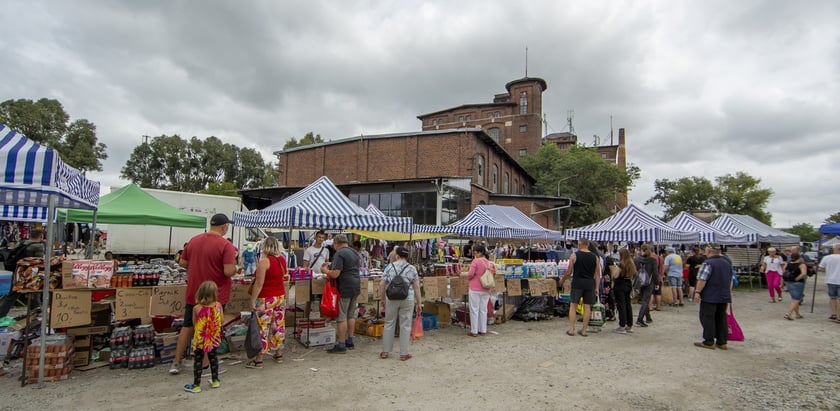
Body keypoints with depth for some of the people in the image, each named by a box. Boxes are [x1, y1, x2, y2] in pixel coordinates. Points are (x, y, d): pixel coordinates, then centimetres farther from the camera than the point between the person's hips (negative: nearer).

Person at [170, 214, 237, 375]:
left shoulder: (193, 240, 3)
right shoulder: (225, 245, -17)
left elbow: (182, 263, 10)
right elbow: (229, 271, -23)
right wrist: (234, 266, -2)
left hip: (193, 293, 5)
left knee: (187, 326, 17)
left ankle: (176, 363, 23)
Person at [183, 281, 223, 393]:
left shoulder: (197, 308, -16)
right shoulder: (218, 305, -11)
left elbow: (194, 322, -3)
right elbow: (222, 319, -1)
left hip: (200, 339, -3)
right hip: (214, 339, 3)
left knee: (198, 360, 8)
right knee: (213, 357, 19)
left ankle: (196, 385, 15)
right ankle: (215, 380, 30)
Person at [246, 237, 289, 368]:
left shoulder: (264, 261, -15)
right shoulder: (282, 259, 5)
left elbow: (259, 283, -18)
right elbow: (285, 277, 22)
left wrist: (253, 300, -15)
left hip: (266, 299, -7)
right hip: (281, 297, 7)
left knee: (262, 328, -2)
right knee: (278, 325, 13)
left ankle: (258, 360, 3)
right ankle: (279, 354, 23)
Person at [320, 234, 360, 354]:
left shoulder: (339, 254, -14)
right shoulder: (354, 253, 14)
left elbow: (335, 274, -20)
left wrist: (325, 270, 0)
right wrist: (331, 266, 23)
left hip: (344, 288, -9)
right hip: (356, 287, 9)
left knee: (341, 316, -1)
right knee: (351, 315, 16)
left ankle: (341, 345, 4)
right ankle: (350, 341, 24)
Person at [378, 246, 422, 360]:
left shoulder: (389, 267, 3)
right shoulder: (412, 269, 0)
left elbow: (382, 285, 2)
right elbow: (416, 287, -2)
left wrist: (382, 299, 11)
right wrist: (418, 303, 3)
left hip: (391, 299, 1)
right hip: (407, 299, -1)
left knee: (389, 324, 13)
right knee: (405, 326, 6)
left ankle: (385, 351, 19)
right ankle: (404, 354, 10)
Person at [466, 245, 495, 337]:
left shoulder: (475, 261, -13)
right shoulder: (489, 263, 5)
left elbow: (470, 274, -15)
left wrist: (468, 278, 5)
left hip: (475, 289, -6)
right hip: (486, 289, 6)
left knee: (474, 310, 2)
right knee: (483, 309, 13)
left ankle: (474, 331, 6)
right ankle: (483, 330, 18)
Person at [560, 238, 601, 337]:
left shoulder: (574, 255, -4)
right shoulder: (595, 257, 5)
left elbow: (569, 272, -3)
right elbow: (597, 274, 5)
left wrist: (562, 281, 11)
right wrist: (596, 288, 10)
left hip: (577, 282, -3)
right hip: (590, 283, 3)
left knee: (573, 305, 6)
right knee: (587, 306, 9)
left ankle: (571, 329, 5)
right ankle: (584, 330, 14)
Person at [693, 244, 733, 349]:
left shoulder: (709, 263, -14)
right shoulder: (727, 262, 12)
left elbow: (702, 280, -19)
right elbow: (730, 280, 20)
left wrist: (697, 292, -14)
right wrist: (728, 292, 28)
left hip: (710, 296, -8)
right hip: (724, 296, 8)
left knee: (707, 318, -1)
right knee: (721, 318, 13)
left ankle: (709, 342, 1)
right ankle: (722, 342, 17)